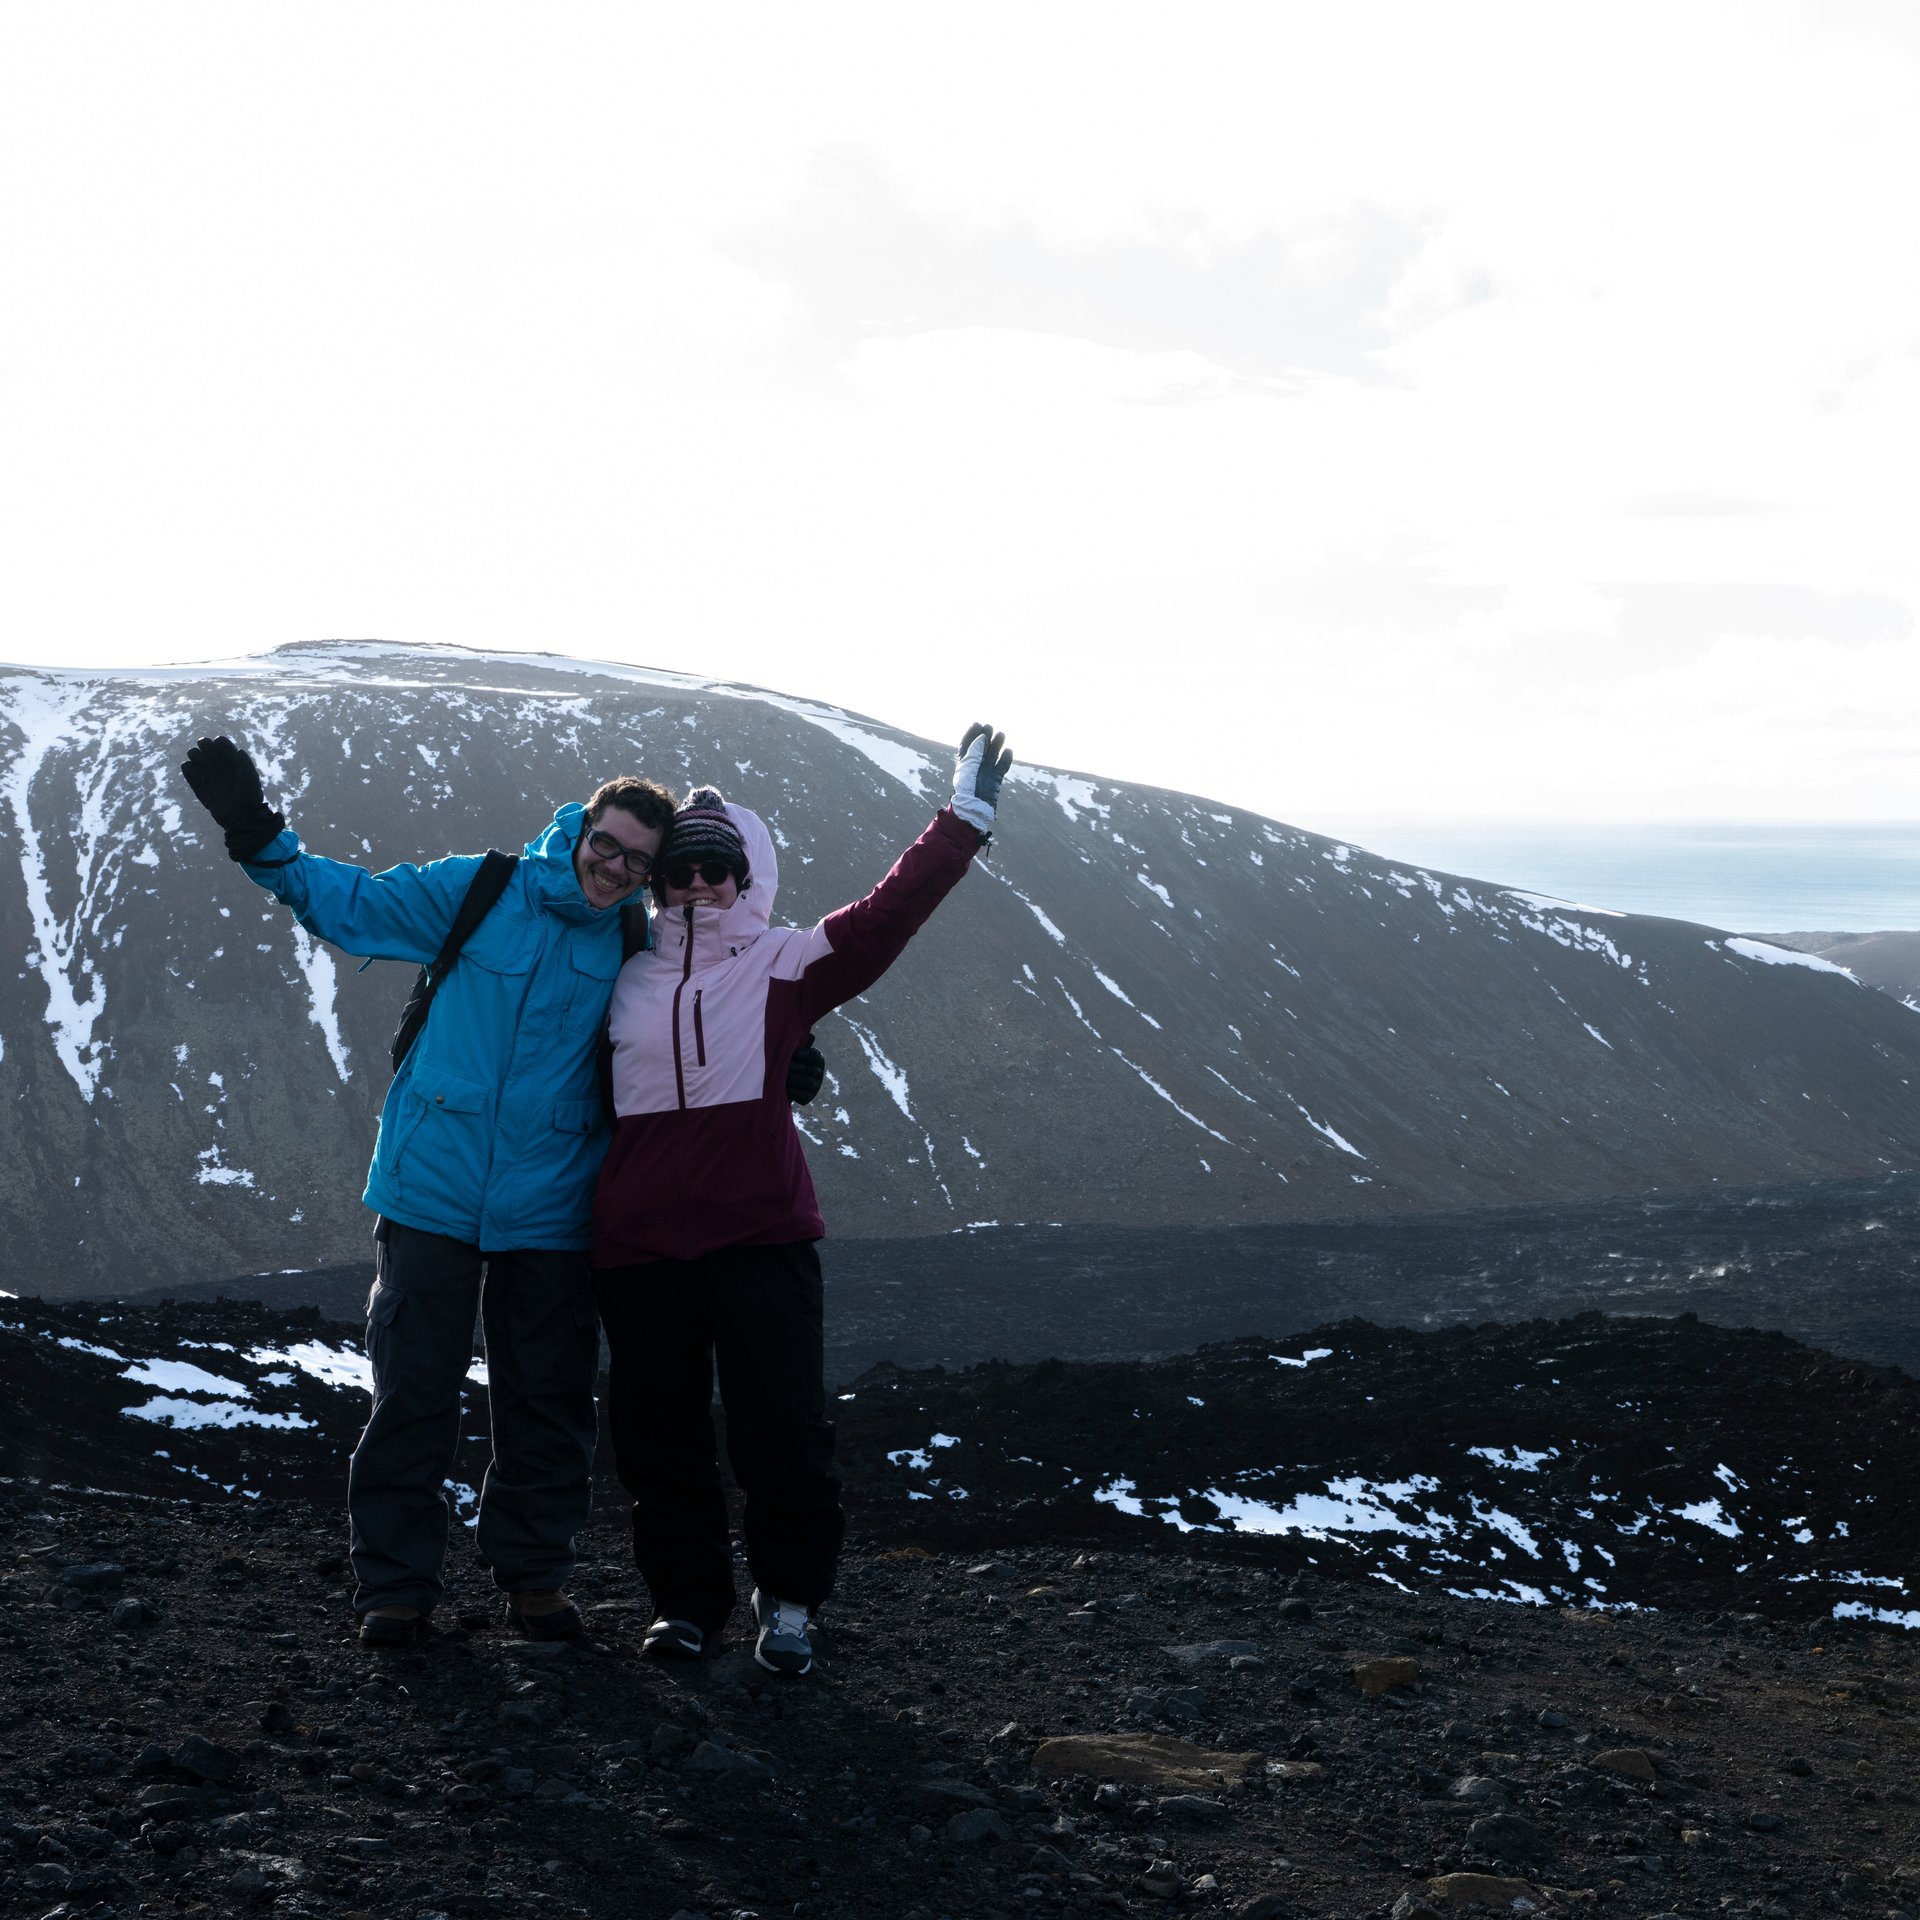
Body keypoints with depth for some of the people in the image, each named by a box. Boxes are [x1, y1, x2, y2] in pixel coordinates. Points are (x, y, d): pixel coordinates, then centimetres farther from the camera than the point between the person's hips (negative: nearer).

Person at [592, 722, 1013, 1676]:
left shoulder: (786, 965, 3)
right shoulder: (627, 980, 13)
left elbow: (885, 915, -10)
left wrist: (960, 824, -18)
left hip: (760, 1237, -3)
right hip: (638, 1242, 3)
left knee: (779, 1427, -2)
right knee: (659, 1434, 9)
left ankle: (788, 1598, 16)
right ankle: (685, 1597, 24)